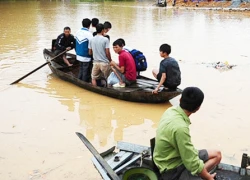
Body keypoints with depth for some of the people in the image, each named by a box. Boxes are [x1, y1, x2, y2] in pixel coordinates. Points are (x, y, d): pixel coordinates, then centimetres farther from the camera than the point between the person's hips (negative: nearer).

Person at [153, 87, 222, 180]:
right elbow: (193, 164, -25)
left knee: (216, 154, 16)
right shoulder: (180, 127, -33)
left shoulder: (172, 110, -6)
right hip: (173, 169, -9)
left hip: (177, 156, 9)